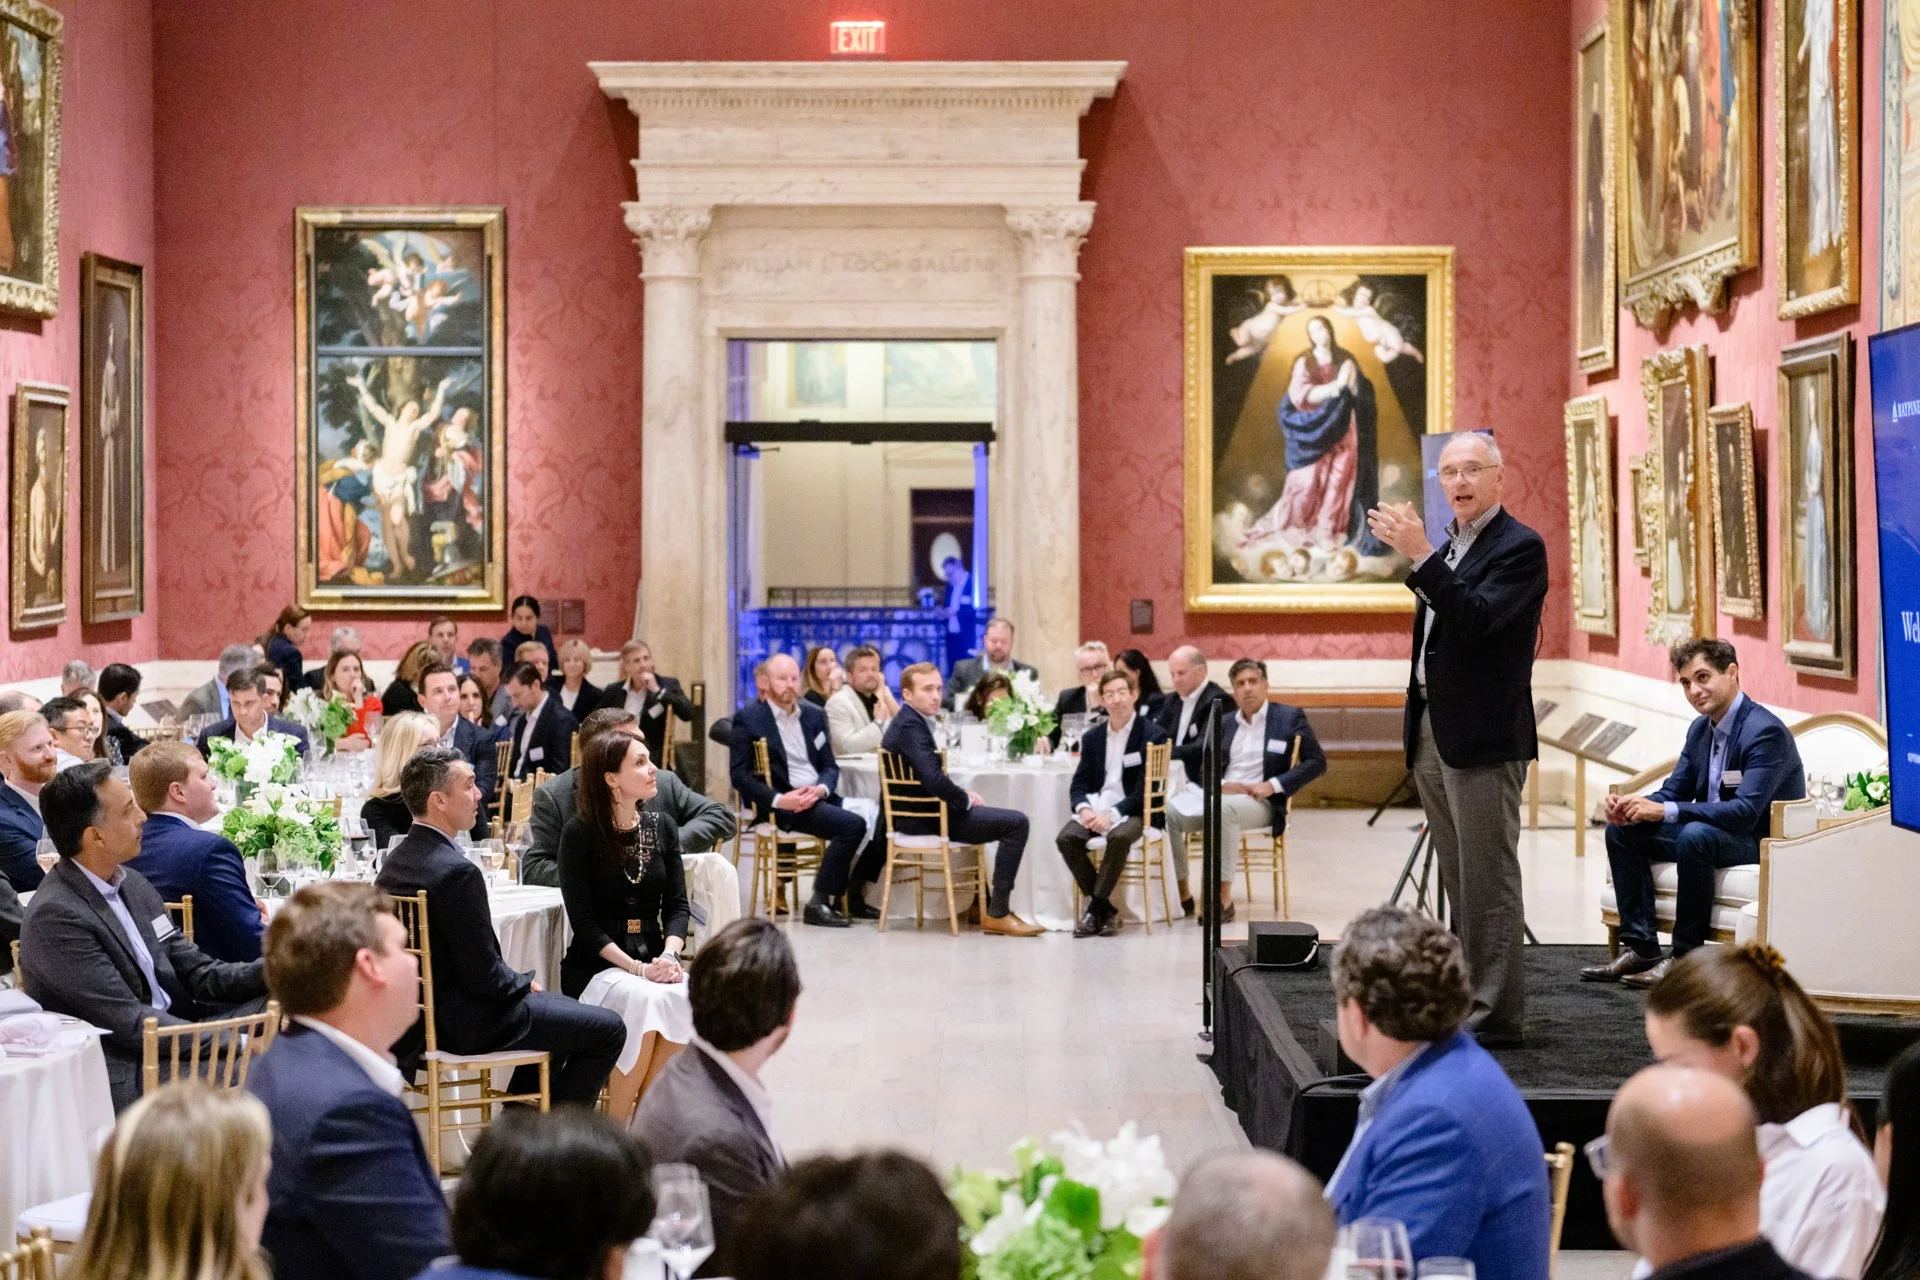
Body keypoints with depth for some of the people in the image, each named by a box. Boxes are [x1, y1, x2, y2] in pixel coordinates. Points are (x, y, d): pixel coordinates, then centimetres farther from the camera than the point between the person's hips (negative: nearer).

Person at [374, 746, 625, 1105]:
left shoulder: (393, 863, 4)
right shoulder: (457, 872, -25)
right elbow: (484, 975, -22)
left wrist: (519, 982, 10)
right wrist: (524, 983, -2)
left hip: (424, 1011, 10)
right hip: (465, 1022, -10)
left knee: (562, 1009, 29)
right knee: (608, 1030, -1)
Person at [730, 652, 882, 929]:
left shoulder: (814, 715, 17)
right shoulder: (748, 719, 0)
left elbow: (830, 766, 15)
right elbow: (739, 774, -6)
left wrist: (821, 789, -9)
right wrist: (779, 800, -19)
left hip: (819, 797, 6)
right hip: (781, 806, -6)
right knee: (852, 825, -28)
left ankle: (853, 896, 1)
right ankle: (819, 904, -21)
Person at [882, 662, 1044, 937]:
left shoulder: (907, 722, 12)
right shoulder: (911, 726, -20)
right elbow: (933, 780, -32)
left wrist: (963, 795, 4)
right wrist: (965, 799, -14)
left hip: (919, 813, 11)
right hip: (925, 819, -11)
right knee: (1016, 823, -14)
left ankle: (987, 905, 29)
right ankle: (997, 914, -9)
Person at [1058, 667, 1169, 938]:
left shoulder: (1153, 734, -3)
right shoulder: (1092, 737, 14)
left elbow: (1146, 788, -10)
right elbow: (1079, 784, 11)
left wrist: (1113, 813, -22)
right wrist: (1084, 809, -13)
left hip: (1134, 811, -5)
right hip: (1096, 807, 5)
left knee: (1119, 838, -37)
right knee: (1066, 838, -24)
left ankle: (1095, 908, -22)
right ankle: (1106, 910, -13)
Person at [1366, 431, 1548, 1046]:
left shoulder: (1519, 547, -9)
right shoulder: (1449, 545, 17)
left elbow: (1478, 616, -24)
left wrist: (1420, 554, -26)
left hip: (1483, 737, -9)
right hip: (1433, 732, 9)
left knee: (1488, 879, -6)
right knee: (1458, 879, 14)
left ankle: (1497, 1014, -2)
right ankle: (1465, 997, 21)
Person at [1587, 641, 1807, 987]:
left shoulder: (1765, 731, -21)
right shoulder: (1700, 728, 6)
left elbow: (1745, 811, -30)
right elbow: (1673, 792, 12)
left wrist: (1665, 812, -33)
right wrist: (1632, 806, -11)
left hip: (1763, 840, -9)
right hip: (1712, 832, 9)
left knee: (1696, 835, -37)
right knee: (1621, 829, 0)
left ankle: (1685, 957, -24)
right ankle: (1641, 948, -3)